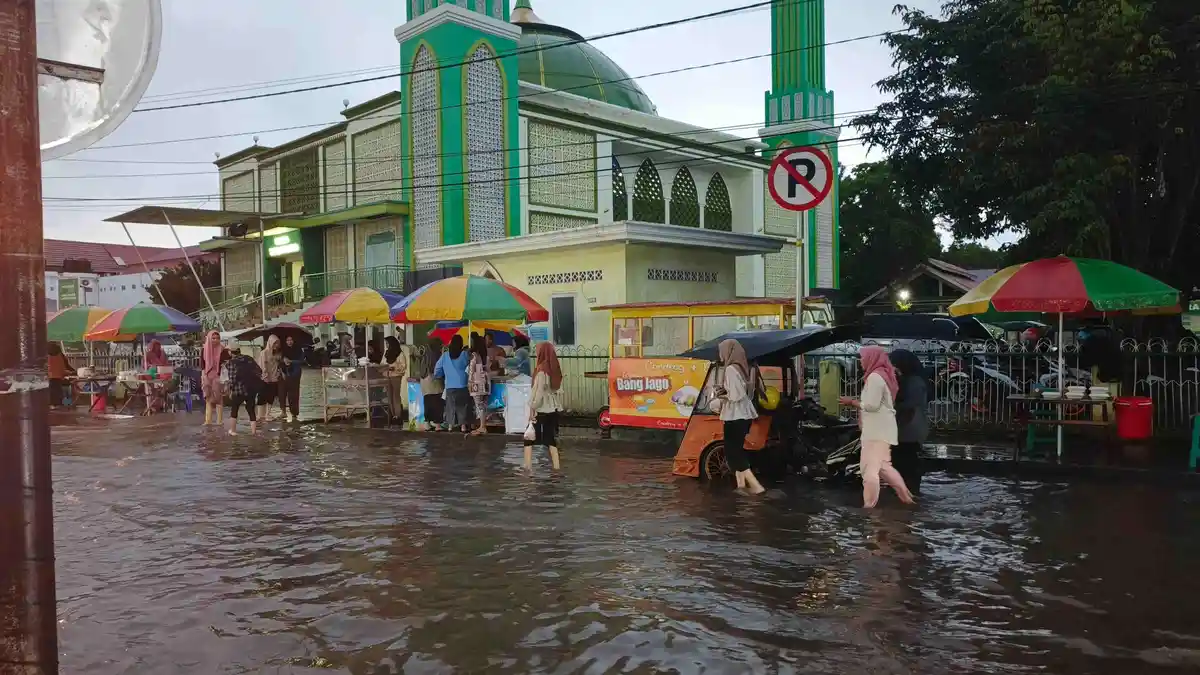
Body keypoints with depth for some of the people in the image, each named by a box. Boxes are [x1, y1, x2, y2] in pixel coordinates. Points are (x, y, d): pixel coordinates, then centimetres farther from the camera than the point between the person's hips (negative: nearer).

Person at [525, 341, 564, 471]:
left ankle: (528, 465, -3)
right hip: (552, 409, 7)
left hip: (541, 409, -7)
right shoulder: (555, 368, 5)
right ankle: (556, 465, 11)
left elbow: (539, 391, -19)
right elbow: (558, 389, 8)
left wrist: (532, 408, -15)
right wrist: (558, 406, 13)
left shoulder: (541, 369, -16)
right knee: (551, 437, 12)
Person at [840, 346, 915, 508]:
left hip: (877, 429, -10)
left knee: (869, 468, -8)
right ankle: (906, 496, 24)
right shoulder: (883, 374, 15)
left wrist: (851, 402, -8)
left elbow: (871, 405, -20)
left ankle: (869, 507, -7)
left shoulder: (875, 376, -15)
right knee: (882, 465, 20)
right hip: (881, 428, 10)